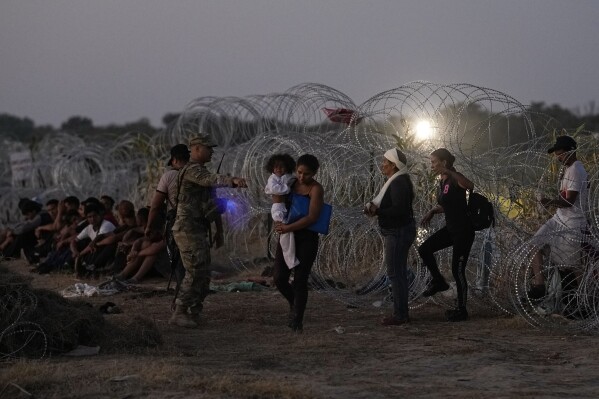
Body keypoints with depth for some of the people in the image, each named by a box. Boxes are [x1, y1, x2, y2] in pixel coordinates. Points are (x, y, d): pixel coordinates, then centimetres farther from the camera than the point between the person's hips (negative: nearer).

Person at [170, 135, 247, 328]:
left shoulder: (199, 170, 20)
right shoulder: (192, 170, -14)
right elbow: (211, 179, -33)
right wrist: (232, 180, -49)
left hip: (198, 230, 10)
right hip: (188, 229, -10)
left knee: (203, 274, 10)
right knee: (195, 272, -13)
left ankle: (193, 313, 15)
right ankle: (179, 314, -10)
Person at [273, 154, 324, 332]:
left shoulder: (316, 189, -12)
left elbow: (312, 217, -21)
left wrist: (288, 227, -22)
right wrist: (278, 221, 1)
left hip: (307, 238, -5)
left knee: (300, 281, -4)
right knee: (279, 278, 0)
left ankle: (297, 321, 5)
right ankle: (294, 303, 29)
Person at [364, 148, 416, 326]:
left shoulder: (399, 183, -19)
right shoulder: (396, 181, 14)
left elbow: (398, 209, -27)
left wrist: (377, 211, -20)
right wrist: (376, 207, 2)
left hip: (398, 232, -11)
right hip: (397, 231, 11)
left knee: (395, 273, -8)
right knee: (399, 273, 15)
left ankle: (400, 315, -5)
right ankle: (402, 312, 22)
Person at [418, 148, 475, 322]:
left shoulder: (455, 179, -19)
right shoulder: (442, 182, 8)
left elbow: (470, 185, -43)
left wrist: (449, 172, -48)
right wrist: (432, 212, 7)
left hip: (463, 231, -9)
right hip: (450, 229, 9)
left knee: (457, 270, -3)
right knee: (424, 249, 1)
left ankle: (462, 310, 9)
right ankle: (438, 282, 19)